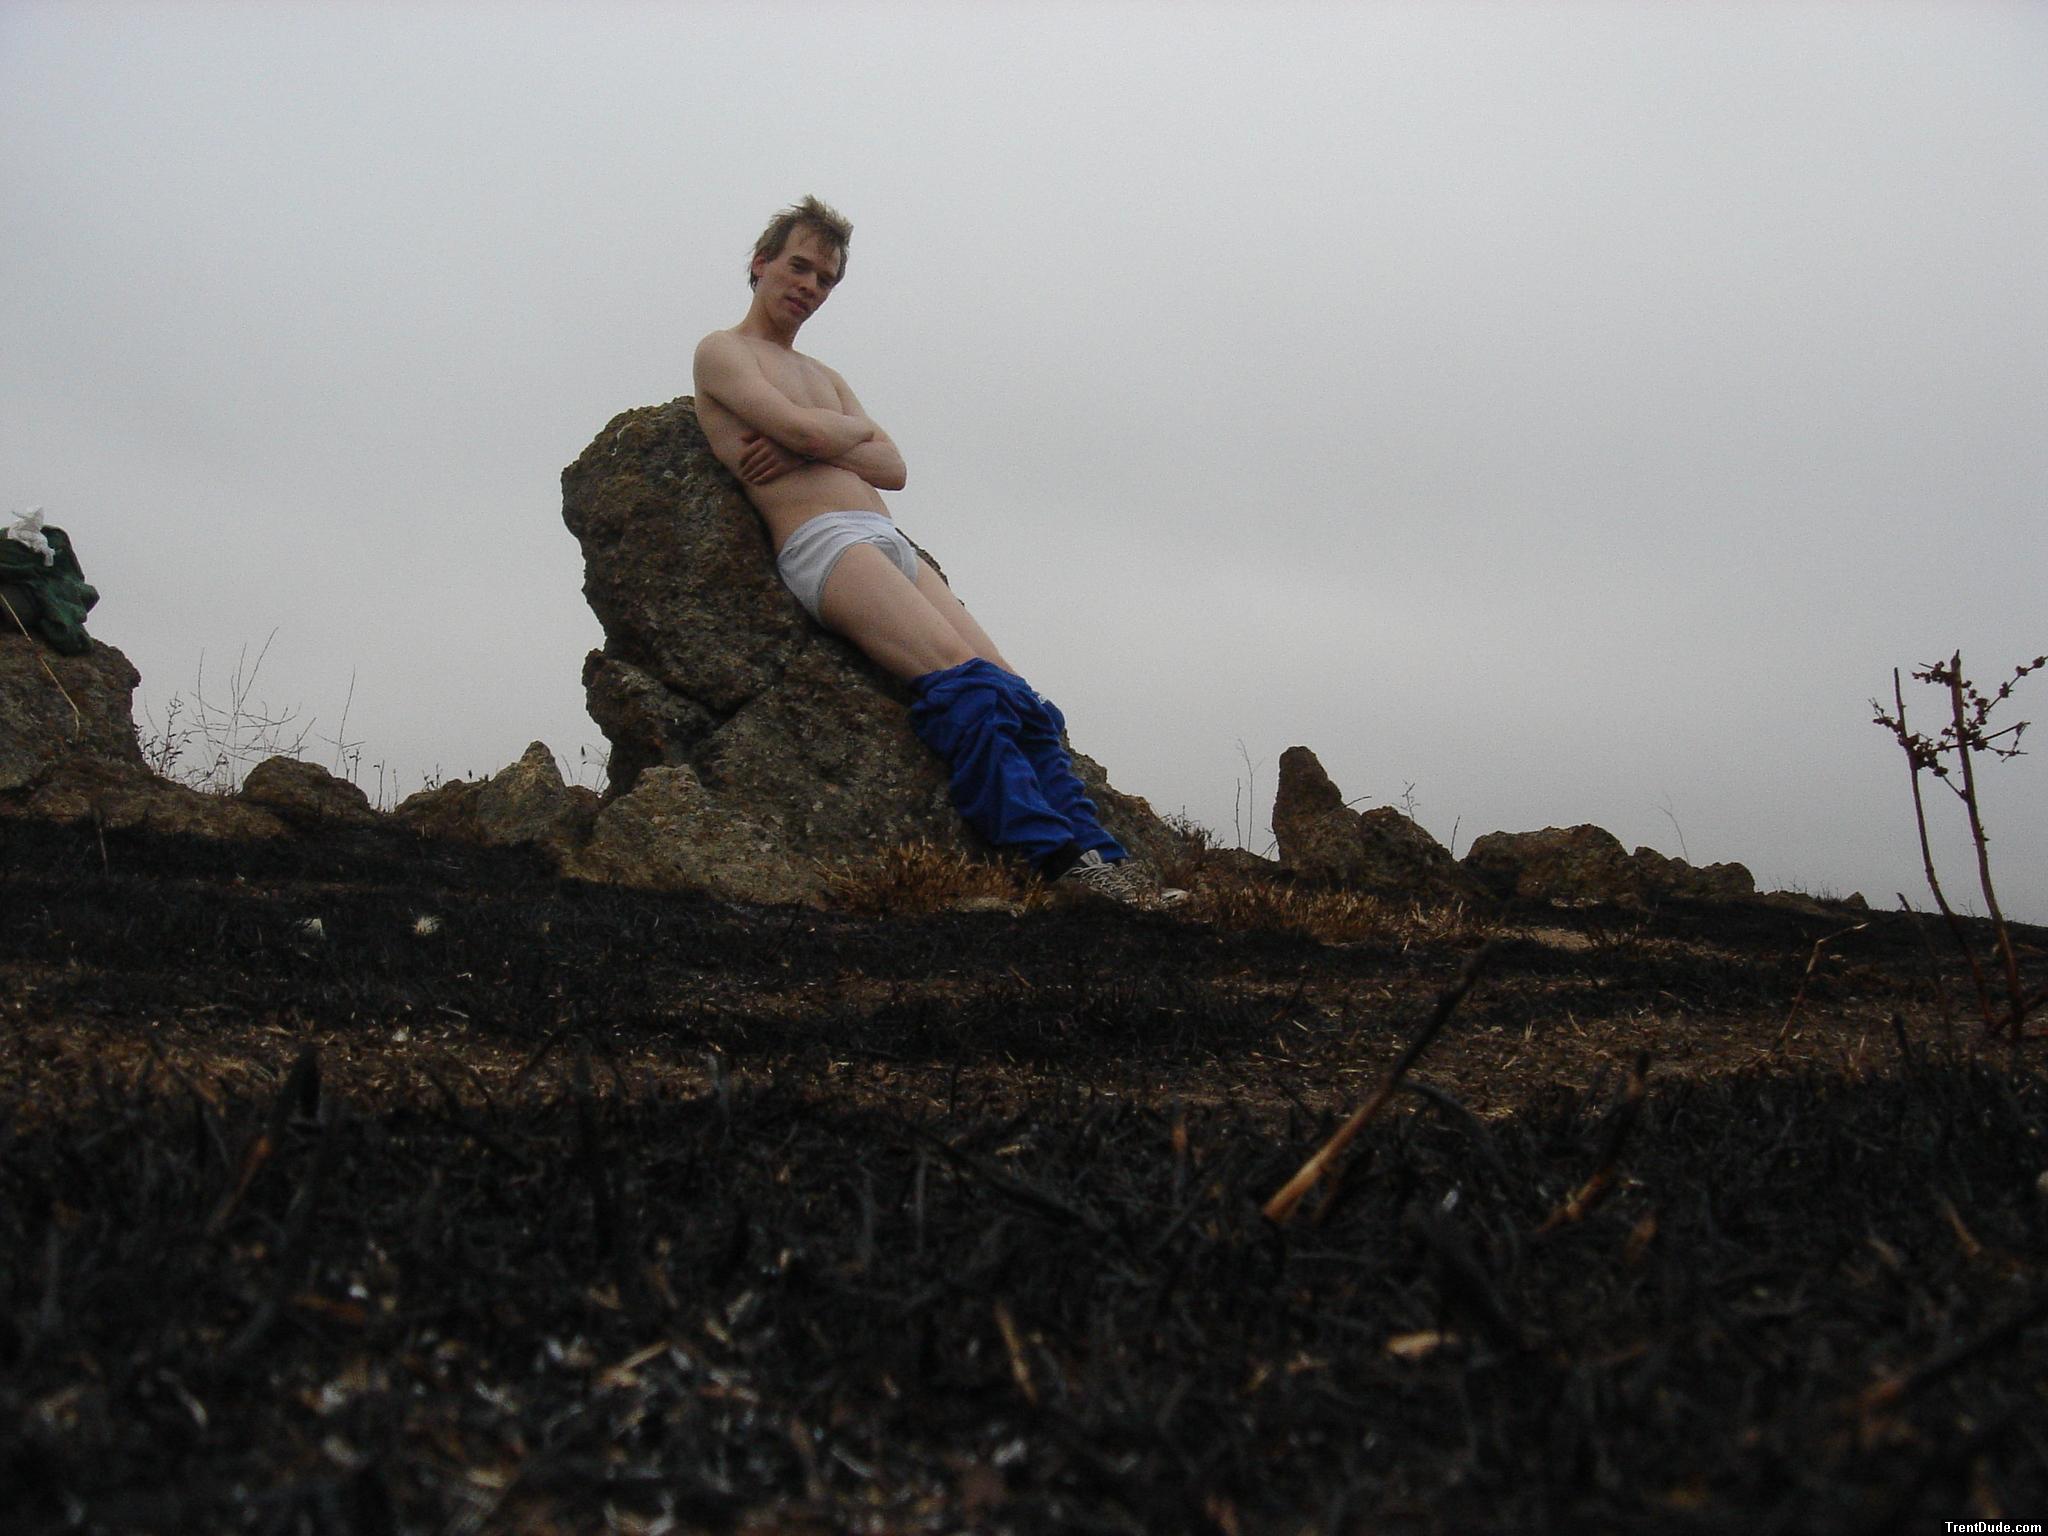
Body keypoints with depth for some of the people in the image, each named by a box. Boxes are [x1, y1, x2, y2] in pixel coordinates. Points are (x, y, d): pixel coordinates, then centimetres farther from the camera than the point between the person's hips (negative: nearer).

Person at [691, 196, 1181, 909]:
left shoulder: (825, 378, 32)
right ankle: (1055, 855, -31)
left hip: (893, 545, 7)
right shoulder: (721, 352, 10)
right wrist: (851, 430, 13)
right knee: (961, 678, -27)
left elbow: (893, 468, 16)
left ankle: (1099, 855, -15)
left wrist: (808, 447, 0)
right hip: (821, 545, -7)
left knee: (1017, 698, -10)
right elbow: (804, 428, -9)